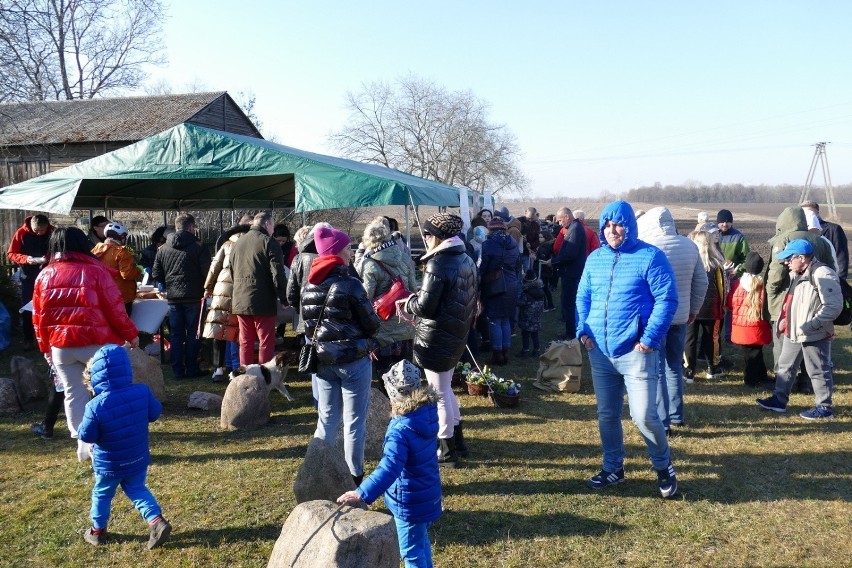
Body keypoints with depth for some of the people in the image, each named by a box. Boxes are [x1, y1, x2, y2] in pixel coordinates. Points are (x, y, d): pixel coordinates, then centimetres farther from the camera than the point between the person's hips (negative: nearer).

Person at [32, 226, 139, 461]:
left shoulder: (44, 275, 5)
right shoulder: (96, 271, -9)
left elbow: (38, 316, 9)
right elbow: (115, 309, -9)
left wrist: (45, 346, 20)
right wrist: (130, 334, 4)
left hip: (61, 345, 4)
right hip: (97, 343, -4)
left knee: (73, 394, 13)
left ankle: (83, 444, 16)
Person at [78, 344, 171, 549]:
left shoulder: (96, 406, -26)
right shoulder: (143, 392, -16)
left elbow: (86, 436, -15)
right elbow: (155, 413, 0)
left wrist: (88, 421, 3)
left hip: (109, 464, -3)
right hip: (138, 459, 3)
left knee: (102, 494, 22)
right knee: (137, 490, 21)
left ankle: (98, 531, 38)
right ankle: (157, 521, 7)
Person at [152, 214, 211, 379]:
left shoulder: (163, 249, 4)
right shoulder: (199, 247, -10)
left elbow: (156, 274, 6)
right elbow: (207, 272, -13)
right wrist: (206, 288, 6)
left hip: (173, 297, 4)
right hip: (194, 297, -4)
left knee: (176, 335, 10)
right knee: (193, 334, 5)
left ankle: (178, 370, 13)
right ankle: (192, 369, 8)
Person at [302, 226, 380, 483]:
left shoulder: (308, 286, 4)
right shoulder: (350, 284, -16)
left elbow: (308, 325, 11)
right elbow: (371, 324, -10)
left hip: (322, 359, 6)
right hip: (353, 359, -6)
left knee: (327, 418, 16)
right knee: (354, 421, 5)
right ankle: (354, 476, 13)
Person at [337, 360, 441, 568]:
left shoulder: (401, 430, -33)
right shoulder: (428, 411, -9)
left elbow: (389, 469, -41)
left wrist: (361, 494, -44)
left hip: (410, 502, -8)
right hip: (428, 494, 8)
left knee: (411, 551, 11)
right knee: (421, 542, 28)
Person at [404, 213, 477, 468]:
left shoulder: (437, 264, -20)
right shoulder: (466, 260, 8)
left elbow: (425, 306, -21)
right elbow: (470, 300, 15)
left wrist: (407, 302, -2)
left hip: (436, 338, -9)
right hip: (457, 335, 9)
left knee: (439, 394, 4)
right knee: (445, 389, 23)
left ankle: (447, 452, 15)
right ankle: (458, 441, 33)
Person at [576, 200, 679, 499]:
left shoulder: (650, 256, -8)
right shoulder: (594, 259, 9)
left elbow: (667, 299, -11)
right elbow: (583, 297, 15)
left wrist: (650, 338, -18)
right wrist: (583, 329, -1)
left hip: (636, 351, -5)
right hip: (600, 351, 6)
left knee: (644, 415, -5)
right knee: (606, 414, 14)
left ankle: (664, 467, 21)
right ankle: (613, 468, 31)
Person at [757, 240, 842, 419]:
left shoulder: (823, 275, -19)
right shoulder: (796, 274, 11)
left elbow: (834, 306, -23)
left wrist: (811, 325, -25)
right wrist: (785, 319, 11)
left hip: (814, 335, -9)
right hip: (792, 332, 10)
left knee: (818, 371, 3)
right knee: (785, 366, 16)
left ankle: (824, 407, 14)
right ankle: (779, 399, 28)